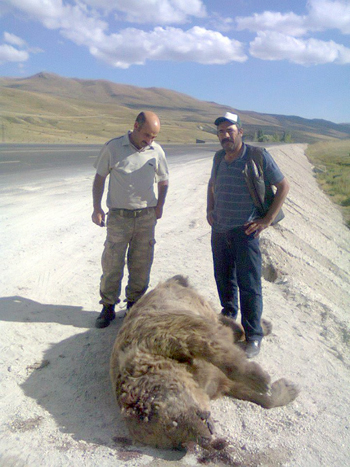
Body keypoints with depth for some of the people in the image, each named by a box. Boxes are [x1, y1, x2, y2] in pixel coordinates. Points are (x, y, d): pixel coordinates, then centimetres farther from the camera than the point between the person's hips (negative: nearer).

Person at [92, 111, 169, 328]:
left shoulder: (157, 151, 2)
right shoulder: (113, 147, -4)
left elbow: (163, 181, 16)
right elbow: (100, 177, 4)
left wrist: (159, 206, 6)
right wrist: (97, 208, -2)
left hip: (146, 217, 2)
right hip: (118, 216, -2)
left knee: (141, 265, 9)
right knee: (112, 264, 2)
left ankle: (134, 304, 26)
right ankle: (108, 307, 17)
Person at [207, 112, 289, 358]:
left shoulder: (258, 155, -10)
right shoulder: (219, 157, 7)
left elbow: (284, 186, -6)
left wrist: (268, 219, -10)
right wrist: (210, 210, 14)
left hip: (245, 231, -6)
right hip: (219, 230, 6)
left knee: (249, 285, -3)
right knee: (223, 278, 18)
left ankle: (253, 336, 9)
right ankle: (229, 313, 41)